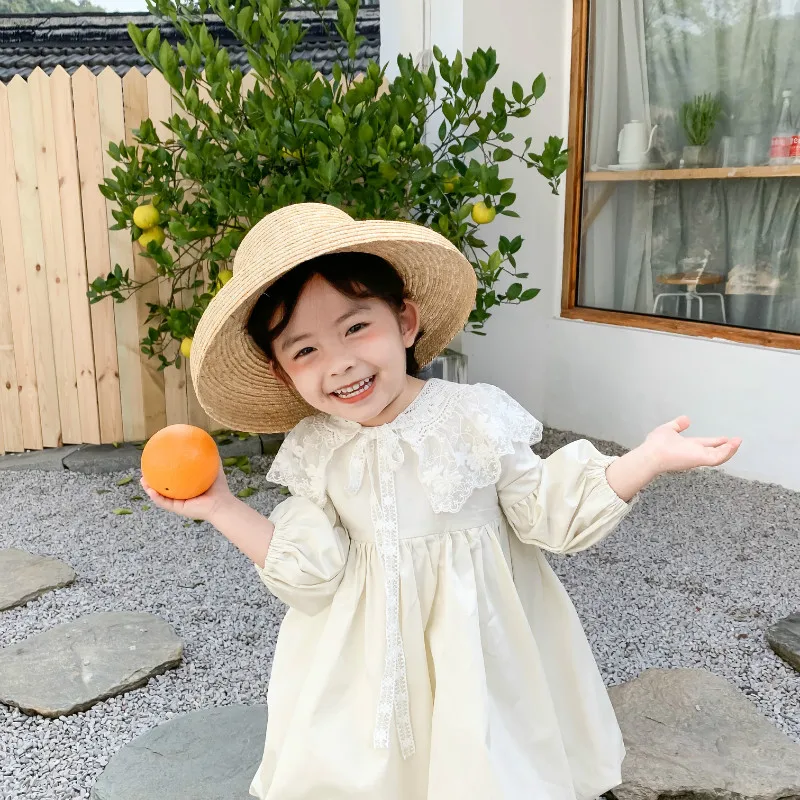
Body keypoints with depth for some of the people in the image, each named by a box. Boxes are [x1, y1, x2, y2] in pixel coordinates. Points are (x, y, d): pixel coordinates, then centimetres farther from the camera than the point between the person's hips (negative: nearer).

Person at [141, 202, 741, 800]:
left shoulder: (476, 416, -14)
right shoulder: (314, 452, -4)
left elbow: (548, 513, -8)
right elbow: (311, 571, -5)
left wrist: (647, 459, -19)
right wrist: (223, 508, -9)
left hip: (472, 644, -2)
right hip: (369, 656, 3)